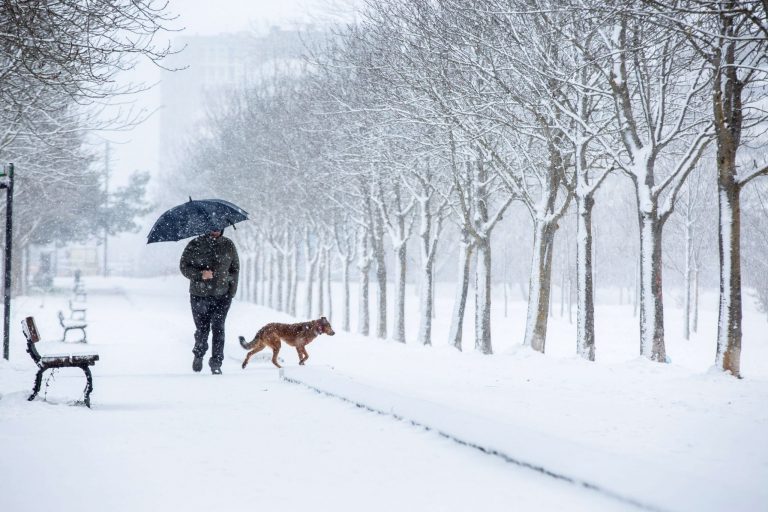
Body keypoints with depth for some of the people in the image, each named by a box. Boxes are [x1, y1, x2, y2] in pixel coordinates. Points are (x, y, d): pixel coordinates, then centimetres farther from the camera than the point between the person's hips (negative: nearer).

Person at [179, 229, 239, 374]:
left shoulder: (229, 246, 4)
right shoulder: (195, 245, -2)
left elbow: (235, 269, 12)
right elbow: (184, 267, -2)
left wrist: (232, 291, 5)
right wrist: (200, 274, -20)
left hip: (222, 296, 0)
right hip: (199, 296, 0)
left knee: (218, 328, -8)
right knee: (202, 328, 7)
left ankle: (216, 363, -1)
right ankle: (199, 354, 34)